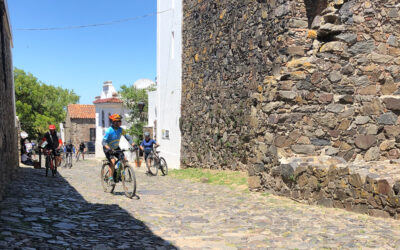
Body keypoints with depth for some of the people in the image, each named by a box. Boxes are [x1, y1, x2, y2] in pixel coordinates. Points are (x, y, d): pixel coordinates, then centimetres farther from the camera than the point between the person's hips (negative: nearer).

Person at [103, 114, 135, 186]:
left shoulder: (120, 129, -11)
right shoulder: (109, 131, -25)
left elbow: (127, 136, -11)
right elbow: (104, 141, -29)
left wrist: (133, 144, -27)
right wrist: (109, 148, -47)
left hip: (116, 148, 6)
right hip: (108, 149, -6)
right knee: (113, 161, -26)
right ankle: (110, 179, -15)